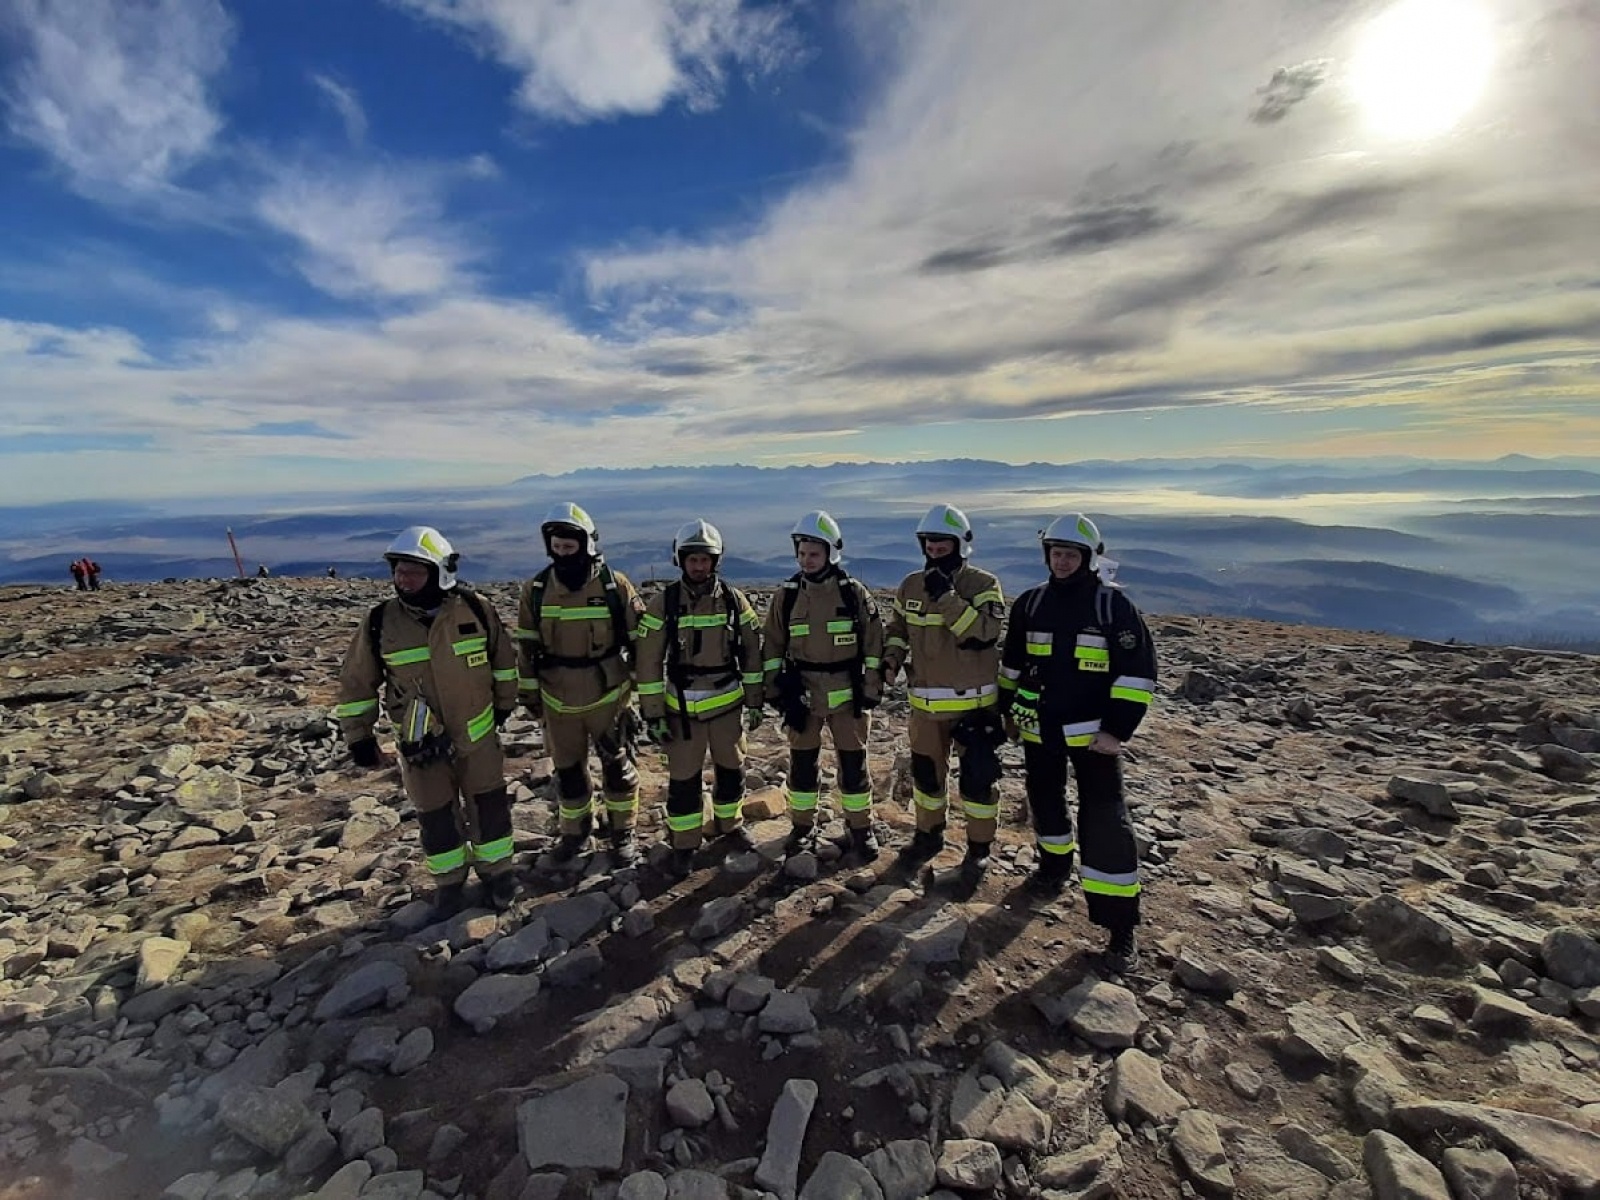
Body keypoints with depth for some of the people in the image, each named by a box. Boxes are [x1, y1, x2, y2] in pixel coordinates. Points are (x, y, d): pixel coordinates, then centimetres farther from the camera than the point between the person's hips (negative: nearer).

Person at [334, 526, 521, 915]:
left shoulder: (476, 609, -13)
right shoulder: (381, 621, -13)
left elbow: (503, 656, 3)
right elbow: (356, 682, -1)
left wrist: (504, 703, 10)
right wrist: (359, 737, 1)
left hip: (478, 734, 0)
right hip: (421, 743, 0)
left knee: (489, 806, 13)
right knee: (436, 816, 15)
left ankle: (496, 869, 37)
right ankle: (450, 881, 39)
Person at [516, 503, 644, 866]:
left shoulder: (615, 586, -11)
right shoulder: (535, 590, -3)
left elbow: (639, 640, -3)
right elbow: (526, 646, 5)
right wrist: (528, 692, 7)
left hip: (609, 697, -2)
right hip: (558, 701, 3)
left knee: (617, 767, 11)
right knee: (568, 771, 16)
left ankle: (623, 834, 29)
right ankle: (575, 832, 37)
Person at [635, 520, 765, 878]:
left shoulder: (733, 599, -3)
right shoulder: (663, 603, -9)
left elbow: (752, 652, 4)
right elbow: (648, 662, -6)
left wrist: (755, 702, 4)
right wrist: (653, 714, -8)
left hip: (728, 703, 2)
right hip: (683, 707, -2)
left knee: (732, 769, 16)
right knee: (683, 779, 7)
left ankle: (731, 825, 39)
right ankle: (684, 845, 26)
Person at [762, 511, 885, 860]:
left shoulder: (854, 593, -5)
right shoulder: (787, 595, 0)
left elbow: (874, 644, -1)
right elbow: (771, 646, 6)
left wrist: (871, 692, -3)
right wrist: (777, 693, 1)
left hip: (848, 694, -1)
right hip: (802, 695, 2)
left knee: (854, 765, 8)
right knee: (802, 765, 11)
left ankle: (860, 828, 26)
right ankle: (803, 827, 29)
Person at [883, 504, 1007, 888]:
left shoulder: (983, 584, -11)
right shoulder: (910, 585, 3)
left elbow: (984, 634, -25)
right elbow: (897, 629, 15)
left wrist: (947, 597, -29)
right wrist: (890, 660, -3)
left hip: (973, 702, -4)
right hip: (925, 702, 5)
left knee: (977, 777, 5)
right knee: (926, 771, 18)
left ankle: (979, 847, 25)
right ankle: (928, 834, 39)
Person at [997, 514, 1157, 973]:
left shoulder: (1113, 604, -9)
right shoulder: (1030, 603, 4)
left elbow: (1139, 672, -10)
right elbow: (1012, 662, 14)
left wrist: (1117, 729, -15)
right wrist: (1008, 710, 16)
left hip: (1092, 733, -4)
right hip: (1038, 730, 4)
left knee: (1104, 825, -5)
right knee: (1045, 803, 19)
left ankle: (1120, 926, 6)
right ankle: (1054, 866, 45)